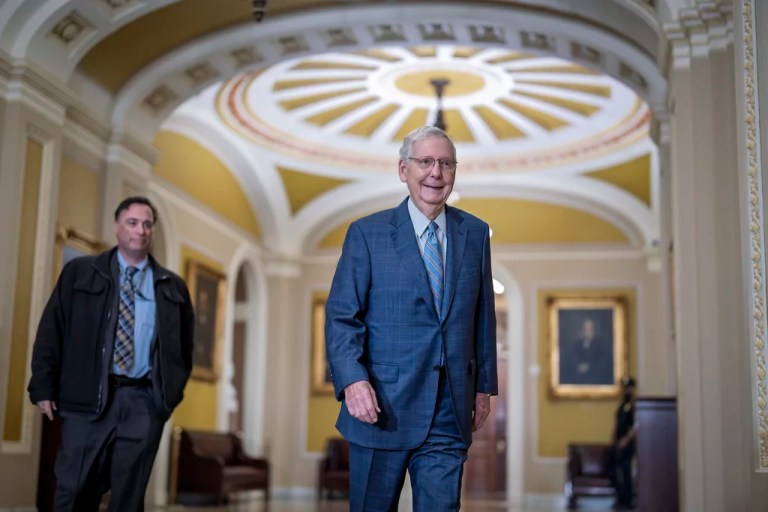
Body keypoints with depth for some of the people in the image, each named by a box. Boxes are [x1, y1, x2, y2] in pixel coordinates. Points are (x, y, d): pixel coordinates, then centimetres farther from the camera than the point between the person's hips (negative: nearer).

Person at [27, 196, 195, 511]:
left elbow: (184, 345, 15)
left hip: (145, 402, 1)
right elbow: (51, 332, 5)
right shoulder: (79, 272, 7)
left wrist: (172, 391, 5)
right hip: (88, 396, -1)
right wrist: (44, 387, -1)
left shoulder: (173, 286, 11)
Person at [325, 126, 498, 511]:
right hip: (383, 407, -2)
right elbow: (341, 316, -6)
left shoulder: (475, 234, 8)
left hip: (449, 416, 2)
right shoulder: (367, 233, -2)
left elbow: (483, 315, 13)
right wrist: (352, 380, -19)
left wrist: (484, 384, 12)